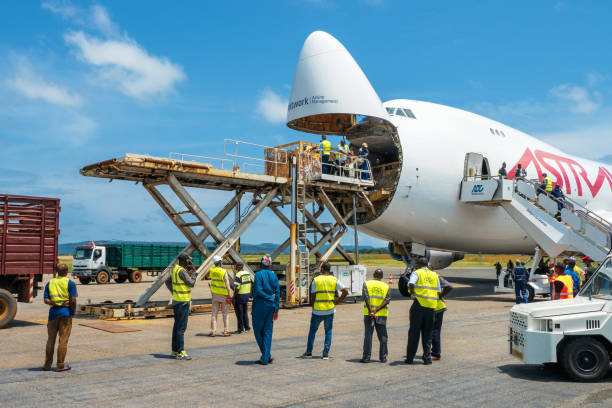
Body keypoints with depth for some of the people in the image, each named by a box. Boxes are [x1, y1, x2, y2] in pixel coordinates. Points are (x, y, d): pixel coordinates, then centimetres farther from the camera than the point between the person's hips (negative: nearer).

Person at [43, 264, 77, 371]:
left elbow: (46, 300, -1)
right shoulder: (70, 283, -4)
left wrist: (55, 303, -4)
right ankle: (60, 365, 4)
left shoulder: (49, 283, 9)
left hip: (53, 312, 4)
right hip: (66, 312, -4)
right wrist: (73, 311, 0)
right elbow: (73, 300, -12)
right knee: (63, 340, 1)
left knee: (51, 339, 13)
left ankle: (47, 364, 20)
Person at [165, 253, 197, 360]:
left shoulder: (175, 269, 11)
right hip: (183, 302, -10)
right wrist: (193, 272, -4)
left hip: (176, 301, 10)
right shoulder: (182, 271, -18)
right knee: (181, 328, -7)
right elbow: (191, 284, -15)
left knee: (177, 326, 14)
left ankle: (175, 350, 21)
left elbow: (167, 282, 20)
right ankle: (181, 352, -4)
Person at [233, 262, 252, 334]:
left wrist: (234, 298, -14)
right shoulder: (248, 273, 6)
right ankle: (246, 327, 21)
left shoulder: (238, 275, -18)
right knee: (245, 312, 18)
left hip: (240, 296, -8)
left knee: (239, 313, 3)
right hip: (247, 295, 8)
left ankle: (241, 329, 7)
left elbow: (237, 288, -20)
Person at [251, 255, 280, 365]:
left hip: (260, 305, -5)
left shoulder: (258, 274, -9)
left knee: (258, 330, 7)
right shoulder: (274, 275, 8)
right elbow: (277, 293, 6)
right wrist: (276, 310, 7)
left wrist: (269, 297, -6)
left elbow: (258, 291, -19)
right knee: (268, 331, 8)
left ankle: (267, 356, 5)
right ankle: (265, 358, 5)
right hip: (271, 306, 6)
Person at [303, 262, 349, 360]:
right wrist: (337, 302, 5)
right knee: (328, 331, 11)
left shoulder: (315, 280, -3)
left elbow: (312, 296, -3)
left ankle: (309, 352, 19)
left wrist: (313, 308, 8)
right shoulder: (334, 280, 0)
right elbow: (345, 292, -3)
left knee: (312, 330, 14)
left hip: (317, 310, -1)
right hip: (329, 310, 1)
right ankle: (326, 353, 7)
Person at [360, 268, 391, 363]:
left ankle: (366, 357, 1)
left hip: (368, 314, -1)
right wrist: (376, 310, -10)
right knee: (382, 336, 9)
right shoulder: (386, 286, 8)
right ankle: (383, 357, 11)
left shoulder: (366, 284, 3)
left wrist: (371, 311, -11)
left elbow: (366, 297, -8)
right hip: (381, 314, 1)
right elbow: (387, 300, -4)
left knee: (368, 335, 2)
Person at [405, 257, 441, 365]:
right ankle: (427, 358, 8)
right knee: (427, 334, 12)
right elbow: (439, 292, 13)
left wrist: (412, 293, -5)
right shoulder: (435, 275, 14)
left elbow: (411, 284, -20)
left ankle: (410, 358, 7)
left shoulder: (417, 273, 0)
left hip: (419, 304, -4)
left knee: (414, 332, 4)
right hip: (431, 306, 4)